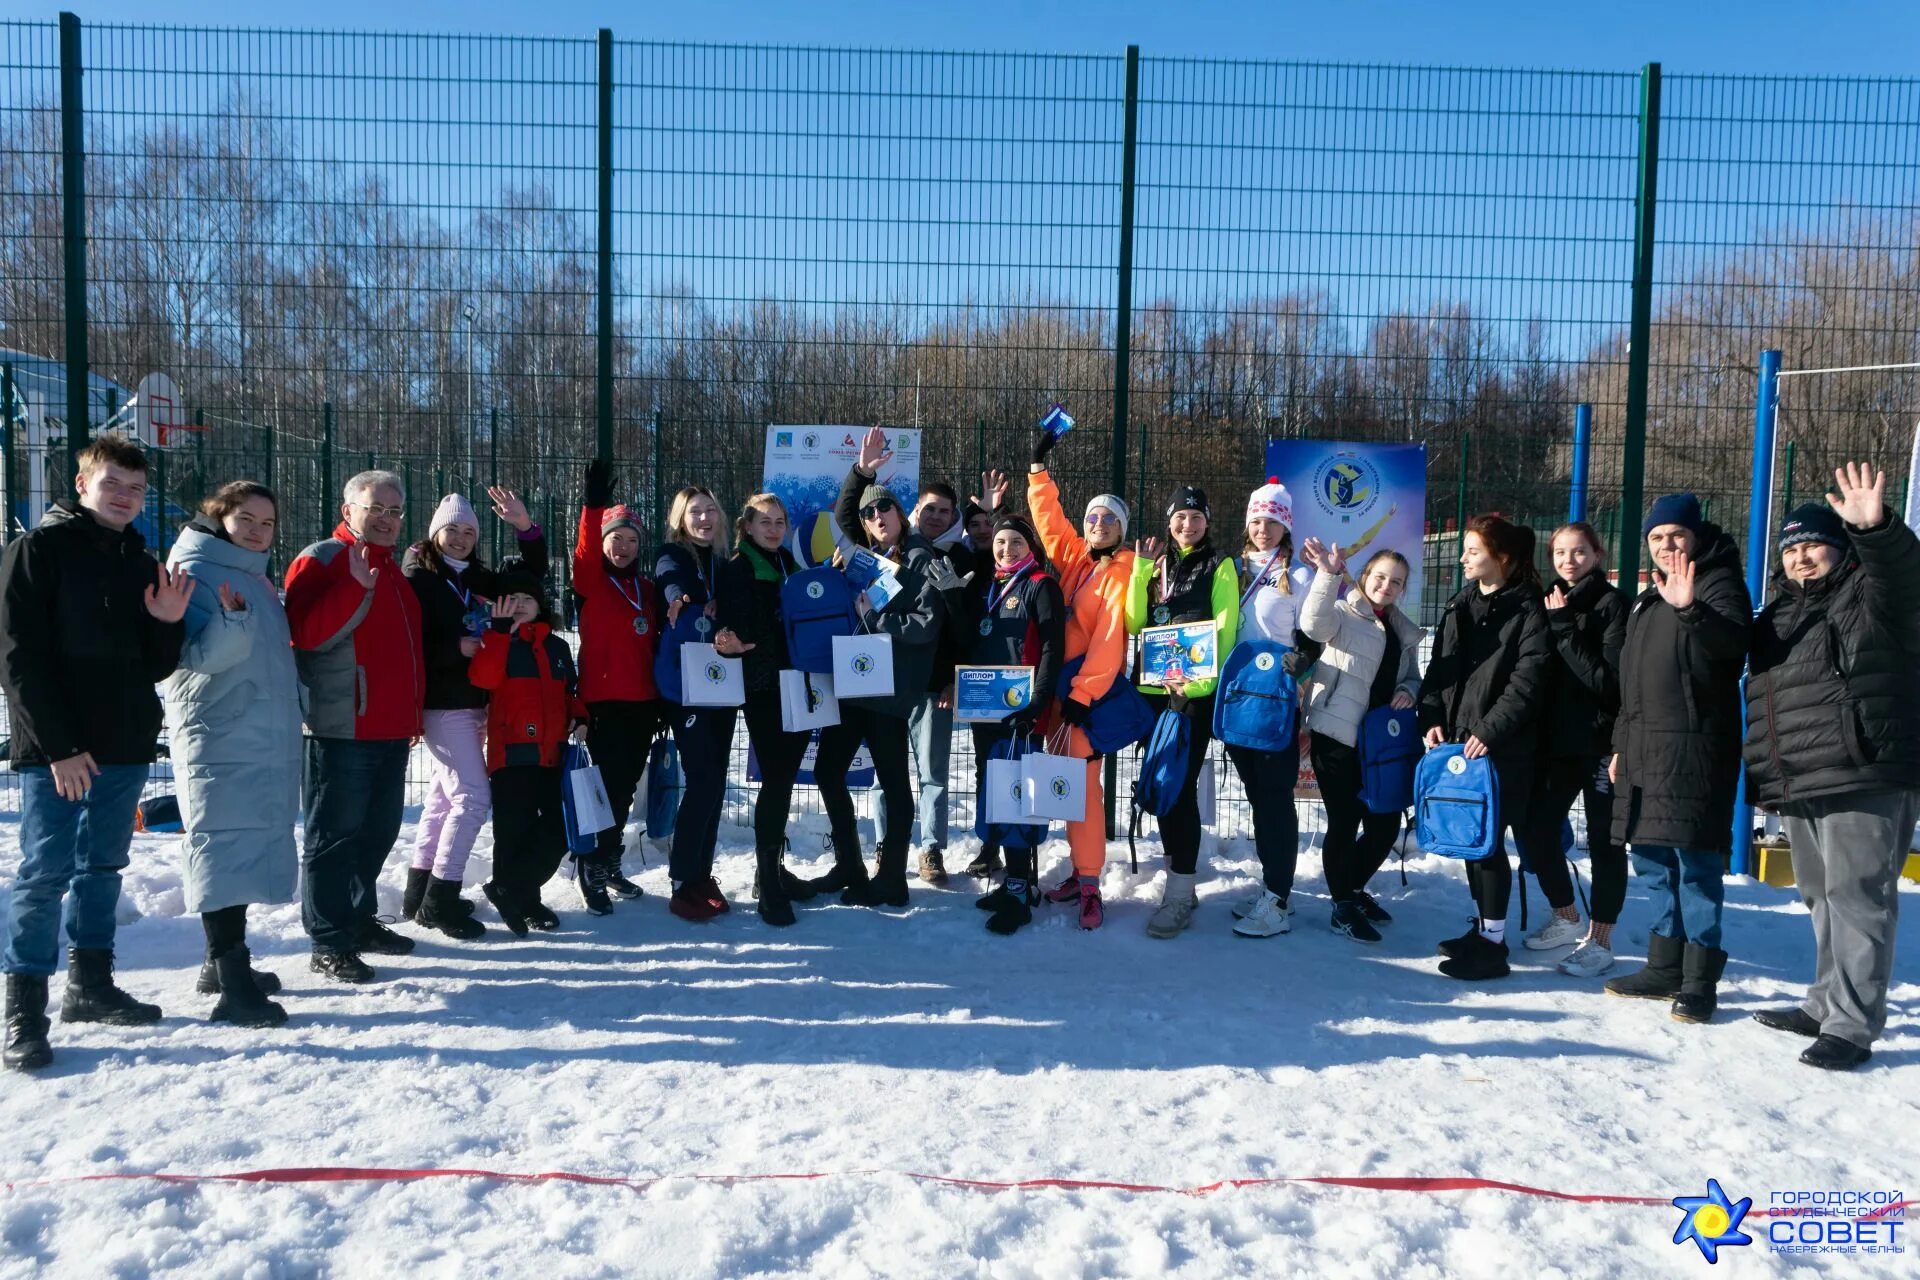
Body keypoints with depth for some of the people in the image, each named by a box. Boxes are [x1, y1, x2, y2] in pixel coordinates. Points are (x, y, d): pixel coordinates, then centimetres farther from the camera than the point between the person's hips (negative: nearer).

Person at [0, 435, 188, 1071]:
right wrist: (59, 745, -17)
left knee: (103, 867, 13)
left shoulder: (141, 563, 14)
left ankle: (90, 983, 24)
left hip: (125, 746, 6)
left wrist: (168, 624, -7)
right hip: (58, 751, -6)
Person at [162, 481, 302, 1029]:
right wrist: (231, 621, -33)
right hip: (218, 737, -9)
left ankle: (226, 960, 23)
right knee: (226, 849, -12)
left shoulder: (255, 577, 19)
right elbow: (199, 656, -18)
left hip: (266, 738, 9)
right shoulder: (196, 569, -8)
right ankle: (232, 985, -15)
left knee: (247, 849, 13)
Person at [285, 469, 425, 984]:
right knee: (335, 835, -4)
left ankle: (359, 919, 29)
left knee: (378, 830, 16)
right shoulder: (321, 560, -6)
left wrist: (412, 710, 25)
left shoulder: (391, 570, 20)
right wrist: (357, 589, -32)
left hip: (390, 729, 9)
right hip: (341, 729, -9)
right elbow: (307, 632, -22)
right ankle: (330, 943, 2)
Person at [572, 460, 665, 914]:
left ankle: (608, 863, 27)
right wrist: (595, 505, -30)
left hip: (642, 702, 5)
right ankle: (592, 867, 7)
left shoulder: (647, 589, 14)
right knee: (611, 784, -7)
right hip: (603, 699, -5)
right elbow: (585, 549, -20)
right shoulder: (590, 582, 0)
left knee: (627, 786, 13)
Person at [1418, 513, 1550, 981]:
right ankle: (1481, 926, 25)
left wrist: (1490, 731, -20)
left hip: (1501, 748, -7)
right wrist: (1432, 718, 0)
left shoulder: (1528, 611, -6)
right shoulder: (1460, 606, 15)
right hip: (1457, 739, 7)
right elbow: (1439, 669, 14)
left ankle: (1492, 943, 3)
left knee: (1487, 840, -5)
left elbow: (1526, 681, -14)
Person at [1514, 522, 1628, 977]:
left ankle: (1600, 940, 13)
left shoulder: (1612, 605, -8)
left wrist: (1565, 629, -19)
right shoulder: (1550, 602, 10)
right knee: (1535, 828, 6)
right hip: (1556, 739, 6)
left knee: (1603, 839, 3)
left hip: (1599, 741, -6)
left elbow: (1608, 679, -18)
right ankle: (1566, 919, 27)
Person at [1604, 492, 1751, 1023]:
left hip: (1695, 749, -8)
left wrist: (1692, 610, -42)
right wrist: (1621, 744, 24)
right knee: (1653, 859, 12)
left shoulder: (1719, 585, -3)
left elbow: (1732, 641, -24)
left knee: (1695, 859, -8)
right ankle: (1665, 967, 22)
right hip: (1645, 750, 9)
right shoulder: (1648, 600, 22)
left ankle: (1699, 978, -2)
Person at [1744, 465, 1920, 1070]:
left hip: (1865, 780, -8)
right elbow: (1763, 699, 27)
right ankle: (1827, 1005, 28)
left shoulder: (1871, 595, -3)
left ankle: (1852, 1026, -4)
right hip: (1801, 787, 8)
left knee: (1857, 900, -8)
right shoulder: (1779, 613, 20)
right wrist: (1765, 773, 23)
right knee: (1823, 900, 17)